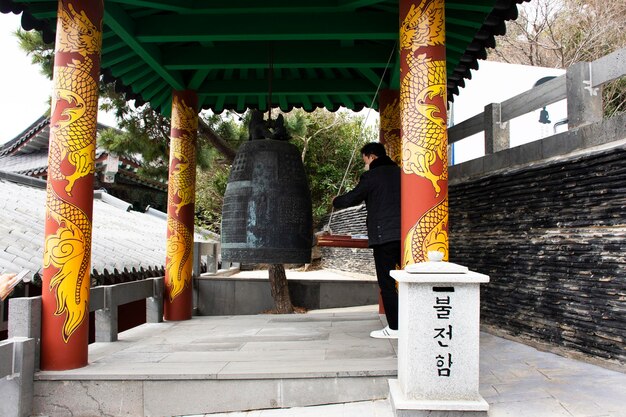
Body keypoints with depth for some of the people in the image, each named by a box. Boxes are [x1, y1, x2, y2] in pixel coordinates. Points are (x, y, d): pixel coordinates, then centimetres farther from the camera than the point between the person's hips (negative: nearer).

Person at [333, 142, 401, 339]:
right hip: (405, 234, 6)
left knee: (387, 283, 0)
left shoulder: (371, 176, -5)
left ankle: (394, 328, 2)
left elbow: (352, 198, -2)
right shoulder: (399, 172, 14)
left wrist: (335, 201, 18)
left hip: (384, 236, -6)